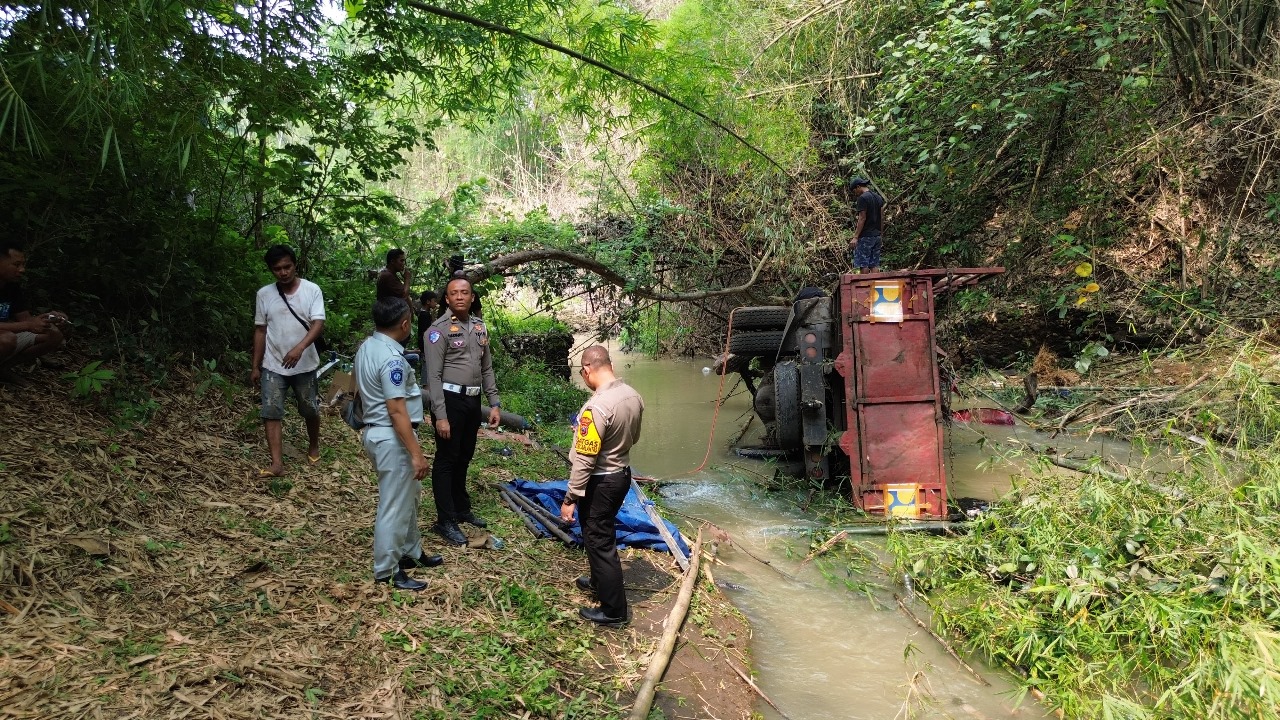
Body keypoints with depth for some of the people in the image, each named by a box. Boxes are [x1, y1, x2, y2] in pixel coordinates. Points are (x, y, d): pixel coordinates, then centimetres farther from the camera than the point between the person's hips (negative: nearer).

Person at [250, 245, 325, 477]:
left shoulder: (312, 290, -9)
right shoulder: (264, 294, -1)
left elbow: (318, 324, -19)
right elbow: (260, 331, 5)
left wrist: (299, 348, -36)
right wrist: (256, 366, 4)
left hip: (304, 365, -1)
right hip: (273, 366, 1)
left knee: (310, 410, 12)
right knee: (271, 413, -7)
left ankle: (314, 446, 38)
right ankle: (277, 464, -7)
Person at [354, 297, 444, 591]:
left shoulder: (367, 347, 7)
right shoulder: (392, 359, -24)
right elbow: (397, 411, -25)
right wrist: (416, 453, -22)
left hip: (377, 431, 10)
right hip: (392, 438, -10)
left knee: (407, 497, 22)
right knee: (394, 505, 1)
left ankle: (411, 553, 36)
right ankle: (387, 570, 12)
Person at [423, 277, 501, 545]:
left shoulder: (479, 327, 11)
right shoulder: (439, 329, -11)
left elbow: (487, 369, 16)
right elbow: (433, 376, -14)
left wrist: (494, 404, 10)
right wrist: (440, 415, -18)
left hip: (473, 400, 7)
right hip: (450, 400, -7)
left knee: (464, 457, 18)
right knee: (446, 460, 0)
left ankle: (462, 509, 32)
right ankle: (445, 521, 7)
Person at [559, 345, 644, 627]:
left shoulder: (597, 406, -29)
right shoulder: (633, 395, -3)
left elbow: (584, 461, -26)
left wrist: (570, 499, -17)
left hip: (600, 482, -8)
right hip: (622, 473, 8)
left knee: (599, 541, 5)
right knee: (602, 534, 27)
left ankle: (613, 610, 15)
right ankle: (600, 581, 47)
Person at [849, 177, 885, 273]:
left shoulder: (863, 198, -10)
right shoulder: (879, 197, 16)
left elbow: (862, 218, -16)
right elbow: (882, 218, 16)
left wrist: (855, 236, -15)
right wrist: (881, 236, 20)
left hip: (865, 236, -8)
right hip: (877, 235, 8)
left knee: (863, 264, -6)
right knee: (874, 264, 7)